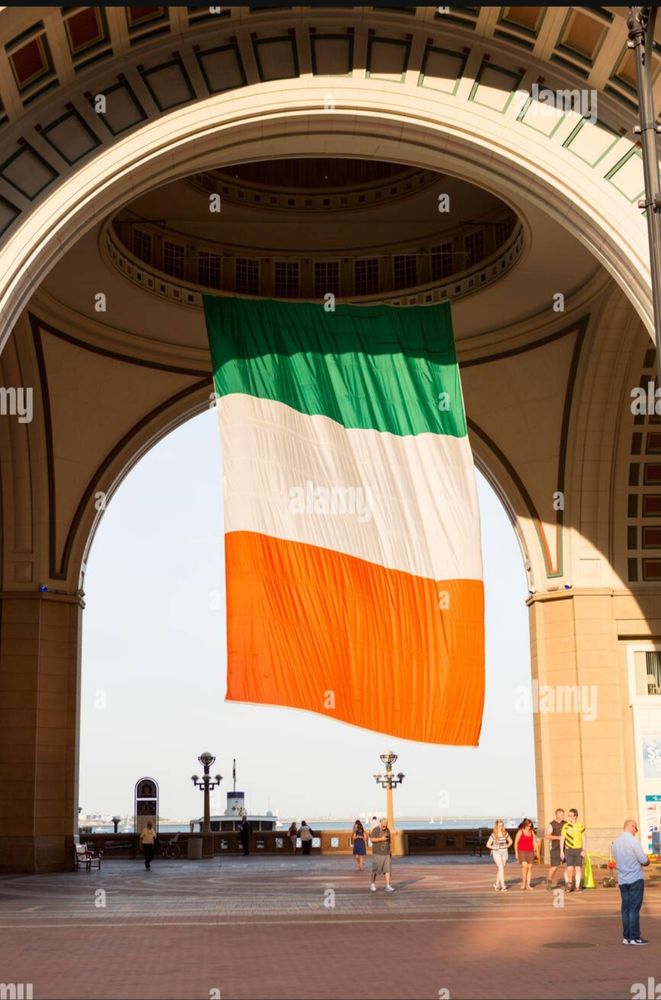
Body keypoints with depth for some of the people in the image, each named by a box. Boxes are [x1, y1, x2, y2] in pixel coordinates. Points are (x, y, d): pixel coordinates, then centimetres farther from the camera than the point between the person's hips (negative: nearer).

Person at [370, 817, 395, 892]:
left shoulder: (387, 830, 10)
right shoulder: (375, 830, -5)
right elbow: (372, 839, -14)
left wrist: (390, 851, 15)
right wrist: (381, 839, -21)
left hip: (386, 854, 4)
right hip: (377, 854, -4)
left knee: (388, 869, -4)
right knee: (375, 870, 1)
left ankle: (388, 886, -4)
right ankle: (372, 884, 21)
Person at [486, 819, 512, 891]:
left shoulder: (505, 834, 2)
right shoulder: (493, 835, -8)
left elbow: (510, 841, 18)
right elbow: (488, 844, -3)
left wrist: (508, 845, 1)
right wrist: (493, 848, -16)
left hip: (504, 852, 4)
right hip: (496, 853, -4)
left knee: (499, 870, 10)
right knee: (501, 869, -15)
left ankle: (497, 885, 24)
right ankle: (503, 886, -16)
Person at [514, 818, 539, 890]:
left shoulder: (532, 832, 8)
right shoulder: (520, 832, -4)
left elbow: (534, 843, 12)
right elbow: (516, 843, -3)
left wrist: (537, 852, 6)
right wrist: (516, 853, -6)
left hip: (530, 851, 4)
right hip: (522, 851, -4)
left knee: (530, 867, 0)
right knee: (524, 866, -19)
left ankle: (528, 884, 5)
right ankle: (523, 882, -3)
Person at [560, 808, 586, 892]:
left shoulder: (580, 826, 1)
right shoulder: (566, 826, 1)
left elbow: (583, 839, 4)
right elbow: (562, 839, 5)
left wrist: (584, 850, -6)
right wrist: (561, 851, 1)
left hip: (578, 850, 0)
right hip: (568, 850, 0)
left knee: (578, 868, -1)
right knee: (570, 869, -7)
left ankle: (577, 887, 6)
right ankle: (570, 882, 19)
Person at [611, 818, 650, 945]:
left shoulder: (616, 842, 7)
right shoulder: (632, 841, -15)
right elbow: (643, 860, -15)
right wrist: (647, 861, 8)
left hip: (622, 880, 6)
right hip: (635, 879, -6)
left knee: (626, 908, 10)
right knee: (634, 908, -3)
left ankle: (626, 937, 12)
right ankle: (635, 937, -2)